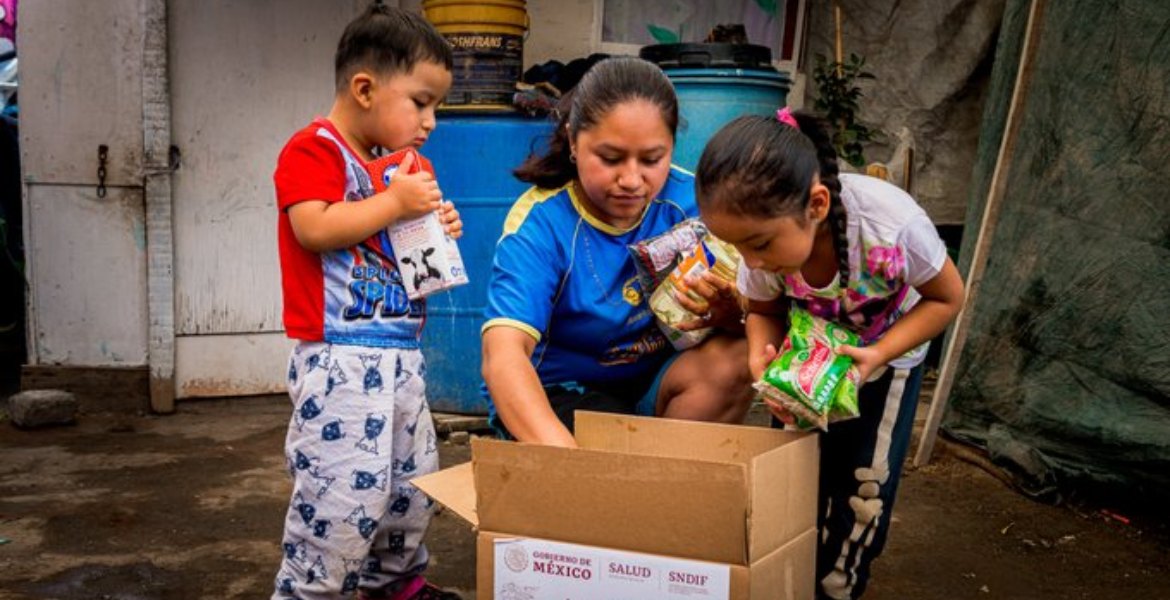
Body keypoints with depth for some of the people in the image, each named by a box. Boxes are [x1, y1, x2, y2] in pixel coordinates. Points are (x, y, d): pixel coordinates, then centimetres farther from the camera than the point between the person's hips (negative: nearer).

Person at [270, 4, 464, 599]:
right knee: (345, 490, -10)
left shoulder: (389, 168, 16)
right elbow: (313, 228, -24)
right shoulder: (314, 148, -8)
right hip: (341, 357, -9)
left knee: (414, 480, 18)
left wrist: (434, 232, 8)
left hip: (400, 354, 9)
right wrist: (395, 203, -18)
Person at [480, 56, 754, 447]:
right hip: (551, 395, -4)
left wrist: (728, 315, -35)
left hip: (653, 382, 5)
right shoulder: (540, 221, -20)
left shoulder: (688, 199, -10)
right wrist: (564, 454, -52)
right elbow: (503, 356, -35)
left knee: (734, 358, -23)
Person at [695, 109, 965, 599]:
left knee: (863, 486, 0)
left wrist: (877, 355, -34)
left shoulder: (893, 223, -41)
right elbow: (764, 312, -8)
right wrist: (761, 360, -31)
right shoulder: (765, 235, -30)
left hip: (887, 355, -2)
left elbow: (947, 298, -21)